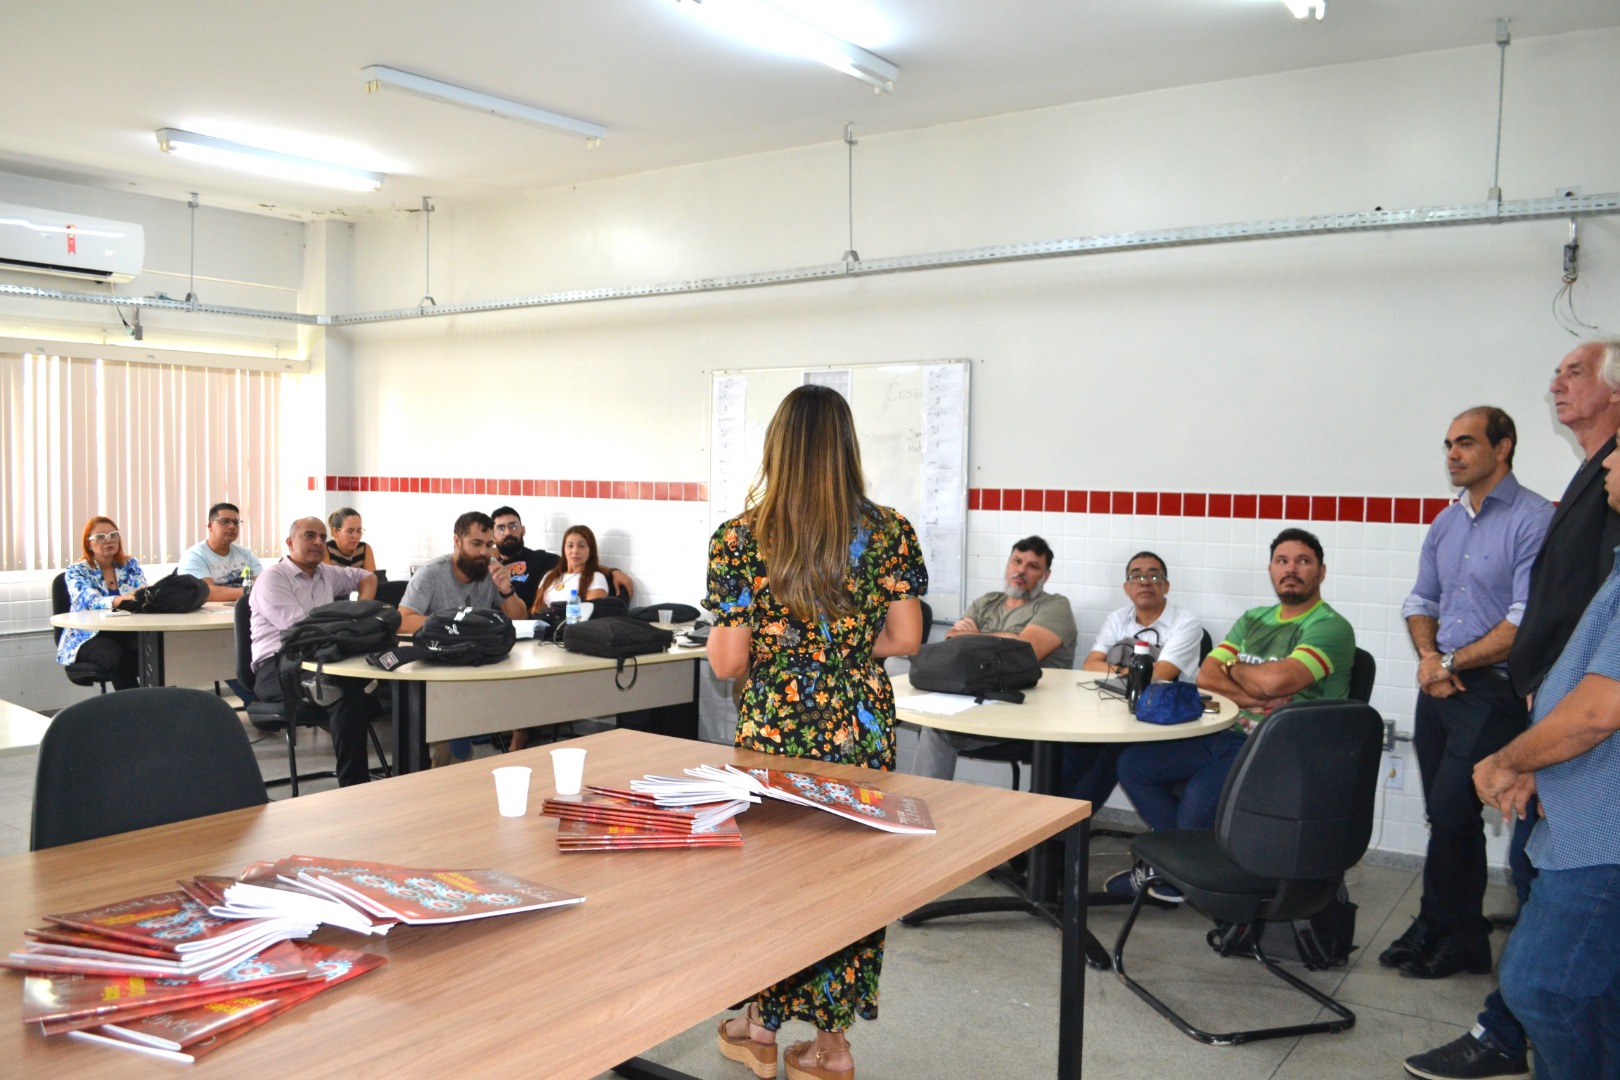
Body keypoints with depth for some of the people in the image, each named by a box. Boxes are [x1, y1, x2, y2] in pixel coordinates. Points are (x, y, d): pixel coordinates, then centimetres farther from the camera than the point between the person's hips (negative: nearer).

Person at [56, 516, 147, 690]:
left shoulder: (130, 564, 10)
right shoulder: (76, 571, 0)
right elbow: (92, 601, -19)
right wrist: (119, 600, -42)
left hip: (127, 632, 2)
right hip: (89, 636, -2)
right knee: (119, 659, -35)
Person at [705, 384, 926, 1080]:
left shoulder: (740, 539, -10)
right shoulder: (890, 534, -4)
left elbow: (727, 662, -10)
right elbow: (905, 638, -1)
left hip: (775, 730, -2)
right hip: (862, 730, 2)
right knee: (849, 868, 13)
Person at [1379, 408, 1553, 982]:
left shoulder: (1535, 520, -12)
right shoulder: (1446, 523, 13)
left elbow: (1527, 622, -18)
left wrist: (1452, 662, -11)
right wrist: (1428, 656, -1)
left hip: (1492, 691, -7)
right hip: (1439, 685, 7)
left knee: (1452, 812, -5)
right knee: (1447, 817, 12)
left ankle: (1445, 932, 13)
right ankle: (1449, 932, 24)